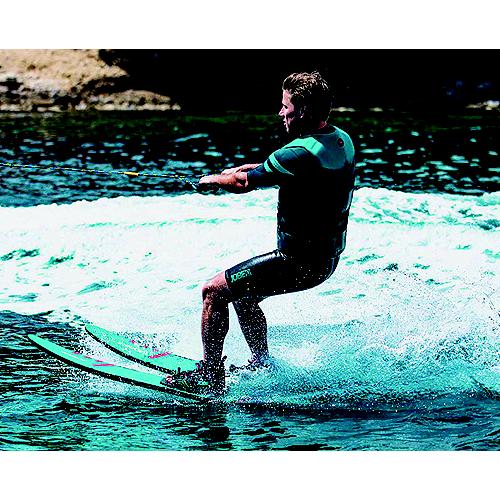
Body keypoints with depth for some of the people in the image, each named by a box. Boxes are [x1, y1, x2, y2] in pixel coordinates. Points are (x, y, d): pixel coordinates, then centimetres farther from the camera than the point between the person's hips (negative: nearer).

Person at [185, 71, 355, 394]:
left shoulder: (300, 154, -25)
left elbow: (244, 183, -13)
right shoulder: (341, 140, 3)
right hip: (327, 256, 9)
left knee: (214, 292, -3)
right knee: (242, 295, 26)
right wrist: (238, 170, 21)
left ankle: (211, 378, 0)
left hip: (300, 262, -9)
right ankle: (262, 364, 39)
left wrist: (212, 180, 8)